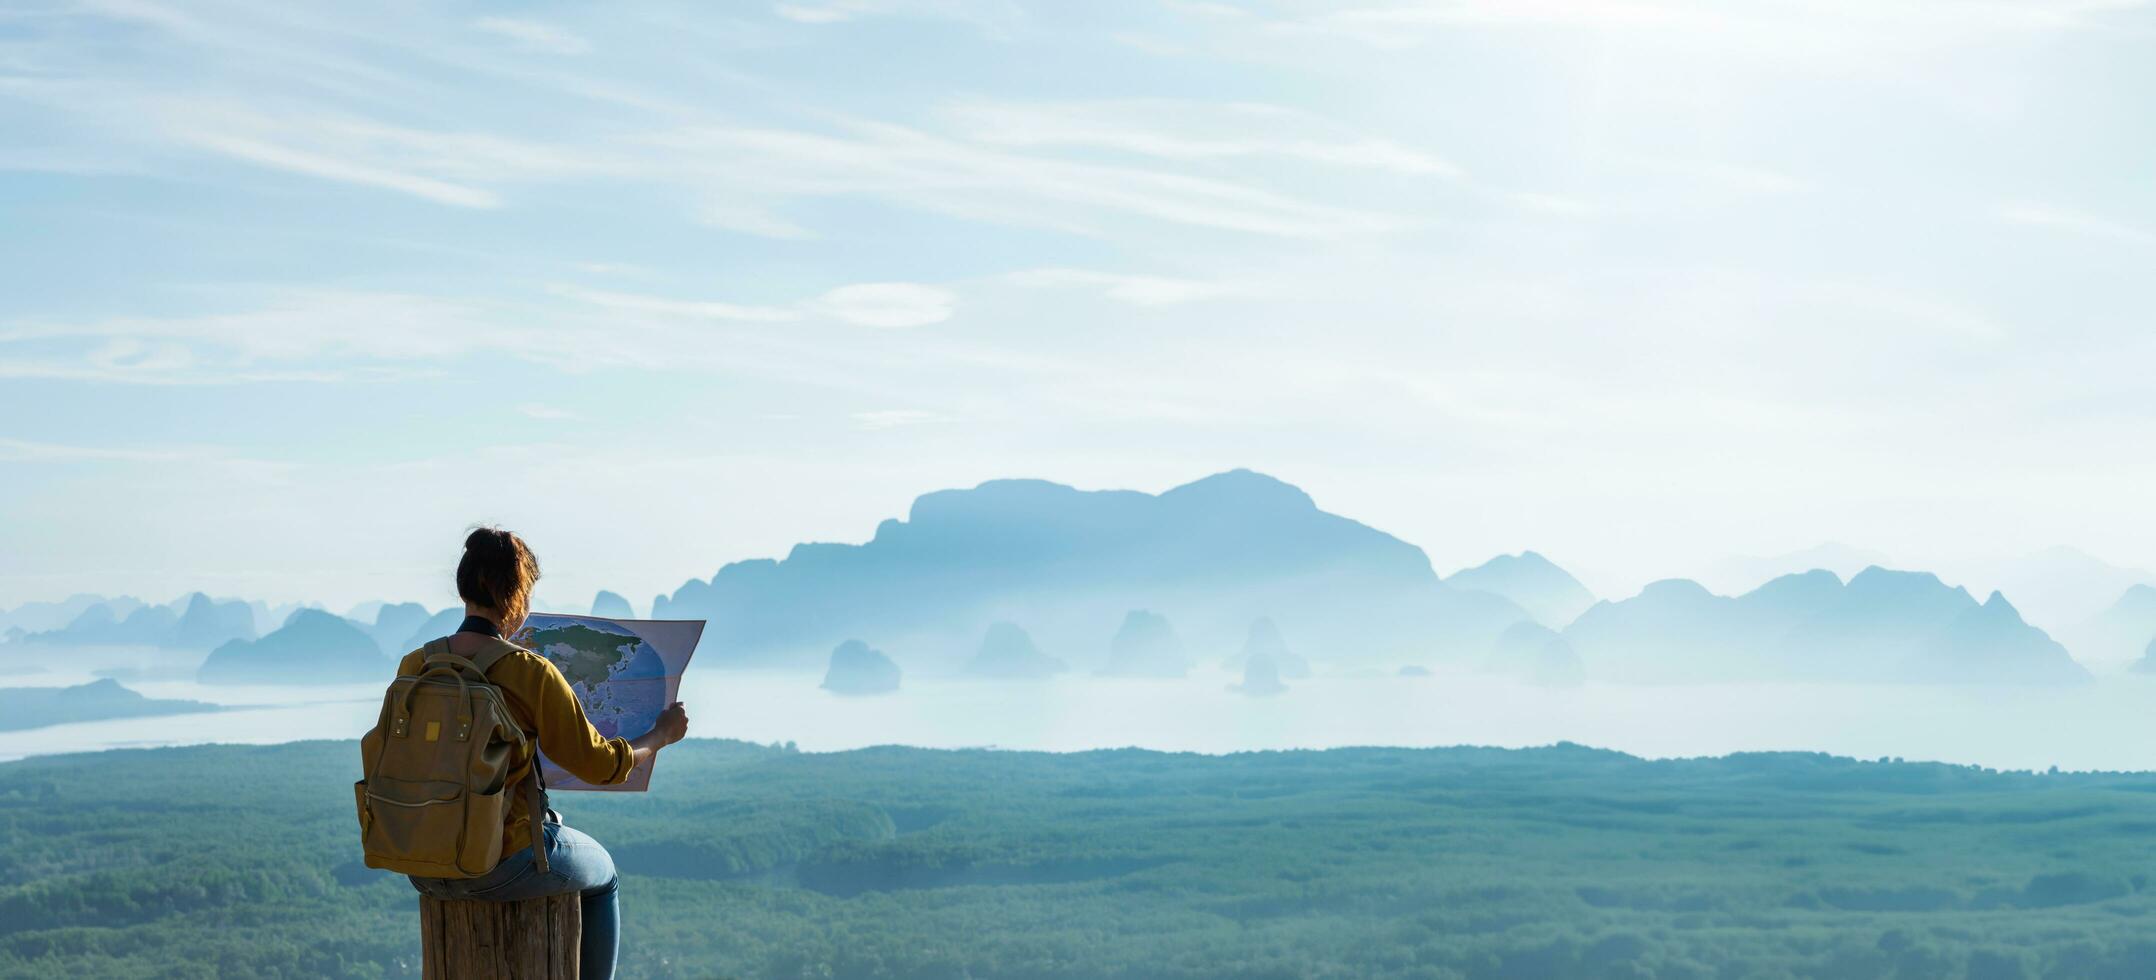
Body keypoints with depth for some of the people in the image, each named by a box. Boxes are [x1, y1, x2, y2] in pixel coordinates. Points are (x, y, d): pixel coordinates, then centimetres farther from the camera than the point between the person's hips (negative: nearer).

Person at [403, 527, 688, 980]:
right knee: (601, 872, 28)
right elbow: (600, 764, -11)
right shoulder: (532, 674, -19)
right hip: (498, 866, -5)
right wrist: (662, 735, 9)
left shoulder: (413, 667, -4)